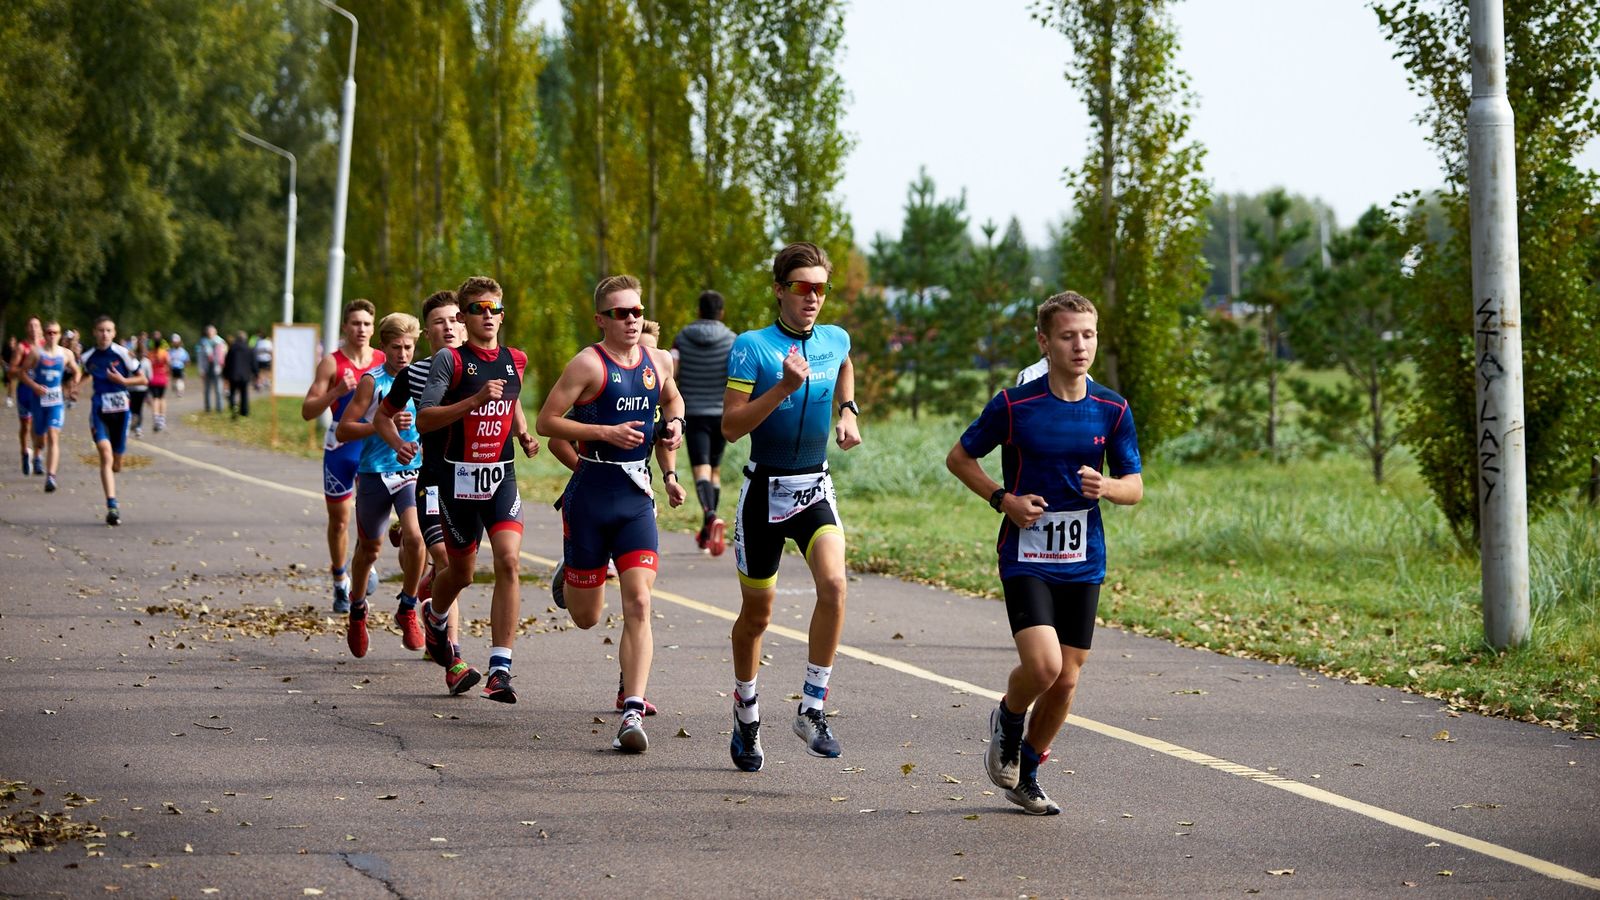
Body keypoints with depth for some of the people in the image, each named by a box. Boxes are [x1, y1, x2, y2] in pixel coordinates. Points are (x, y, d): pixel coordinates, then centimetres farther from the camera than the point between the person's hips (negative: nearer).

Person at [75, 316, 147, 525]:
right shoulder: (87, 357, 2)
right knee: (106, 453, -20)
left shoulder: (123, 353, -6)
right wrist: (76, 384, 5)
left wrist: (122, 380, -14)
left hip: (120, 408, 0)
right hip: (99, 410, 0)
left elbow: (142, 379, 1)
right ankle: (112, 506, -23)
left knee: (116, 463, 8)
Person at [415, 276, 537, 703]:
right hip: (460, 477, -3)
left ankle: (500, 668, -17)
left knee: (509, 563, -17)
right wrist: (475, 401, -23)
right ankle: (435, 617, 49)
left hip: (503, 477, 3)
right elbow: (423, 420, -13)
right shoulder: (449, 360, -7)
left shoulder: (515, 361, 8)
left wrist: (524, 434, 11)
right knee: (461, 572, 11)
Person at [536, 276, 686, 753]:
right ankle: (568, 576, 48)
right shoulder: (588, 364, -9)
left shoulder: (658, 361, 8)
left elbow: (672, 399, 30)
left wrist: (674, 424, 9)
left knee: (638, 604, -13)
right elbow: (546, 421, -11)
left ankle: (632, 712, -15)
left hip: (637, 498, 3)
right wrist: (605, 433, -18)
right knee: (585, 616, 9)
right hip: (591, 493, -3)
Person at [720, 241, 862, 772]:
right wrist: (783, 389, -26)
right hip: (765, 490, -3)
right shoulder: (751, 347, -11)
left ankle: (812, 709, -14)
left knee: (833, 583, -23)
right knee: (757, 613, 9)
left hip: (815, 489, 3)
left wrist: (847, 413, 13)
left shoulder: (836, 340, 3)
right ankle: (746, 715, 32)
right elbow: (730, 426, -16)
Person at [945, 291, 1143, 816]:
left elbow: (1135, 487, 8)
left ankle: (1026, 775, 26)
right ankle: (1008, 719, 15)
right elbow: (959, 458, 5)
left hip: (1083, 560, 4)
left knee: (1066, 680, 5)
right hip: (1026, 556, -4)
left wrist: (1105, 487, -15)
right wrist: (1004, 499, -10)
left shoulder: (1113, 410, 1)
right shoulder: (1013, 406, -8)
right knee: (1043, 665, -20)